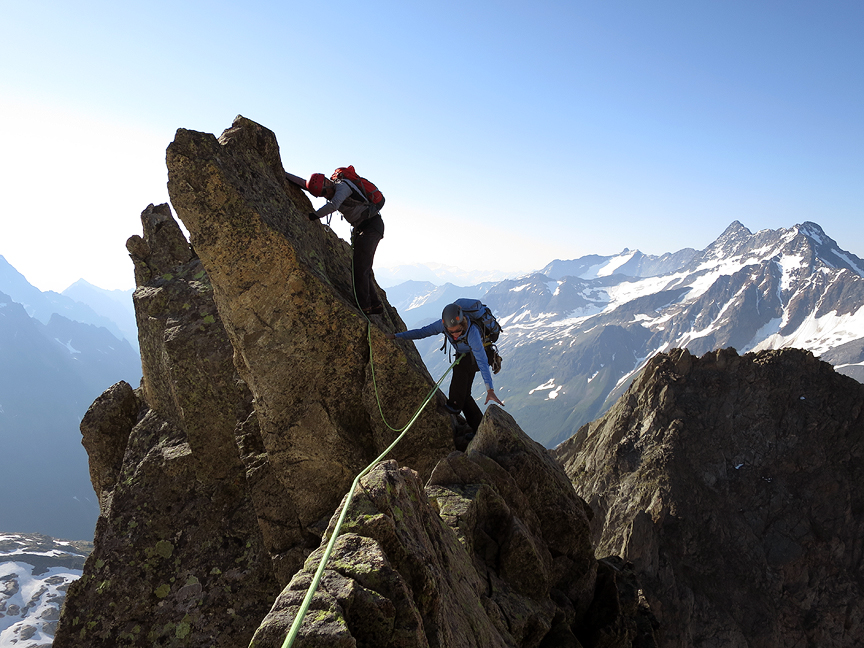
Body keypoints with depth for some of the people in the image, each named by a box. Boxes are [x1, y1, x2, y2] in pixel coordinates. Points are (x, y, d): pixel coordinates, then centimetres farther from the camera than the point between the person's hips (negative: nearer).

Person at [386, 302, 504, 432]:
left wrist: (490, 390, -47)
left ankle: (454, 406, -21)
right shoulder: (444, 324, -26)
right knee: (463, 394, 1)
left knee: (460, 365, -34)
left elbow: (482, 362, -43)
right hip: (465, 358, 6)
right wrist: (395, 336, -20)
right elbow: (422, 332, -15)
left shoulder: (472, 332, -41)